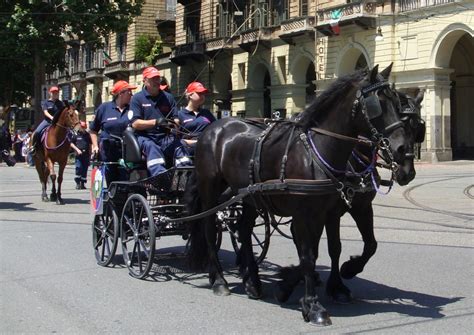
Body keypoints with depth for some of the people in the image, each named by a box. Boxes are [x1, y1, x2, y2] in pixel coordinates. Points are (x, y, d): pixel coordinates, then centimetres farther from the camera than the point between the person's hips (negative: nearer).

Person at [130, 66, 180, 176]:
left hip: (165, 137, 4)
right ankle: (160, 175, -58)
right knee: (152, 147, -36)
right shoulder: (137, 98, 7)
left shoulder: (168, 97, 18)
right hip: (145, 137, -4)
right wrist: (156, 122, -16)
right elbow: (135, 123, -3)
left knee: (178, 144, -26)